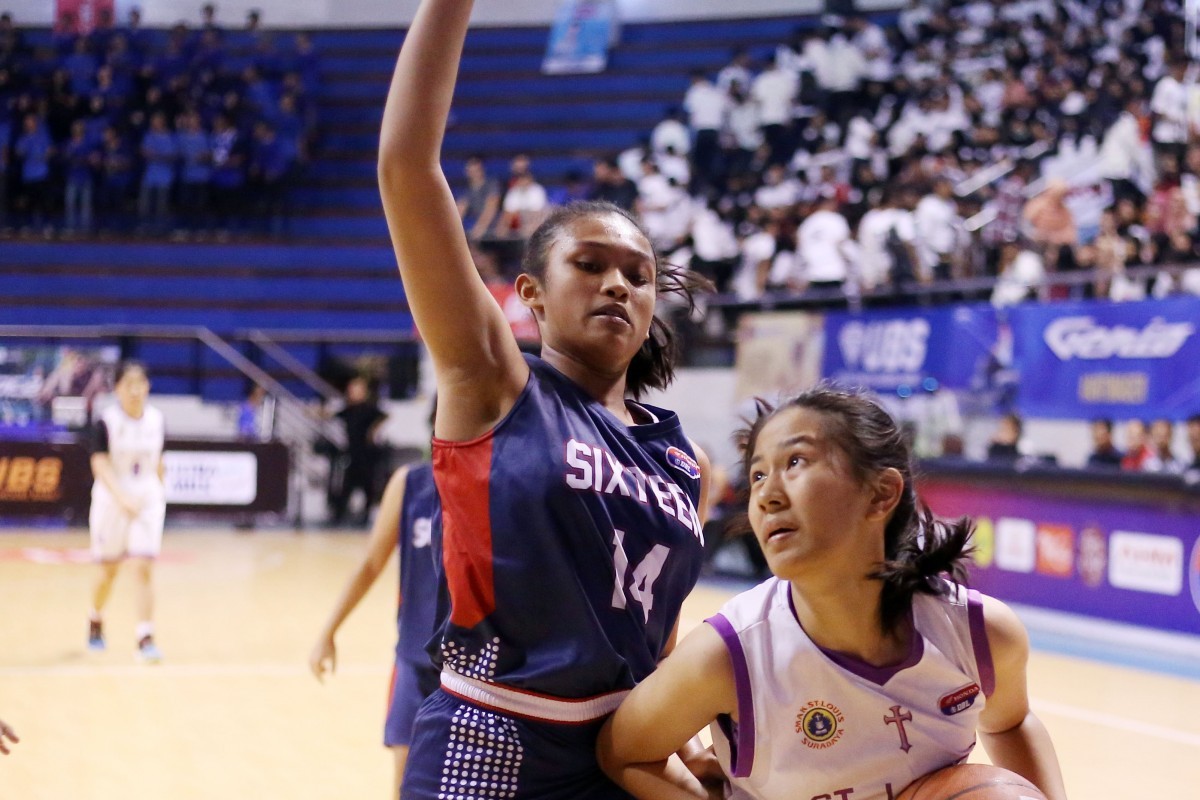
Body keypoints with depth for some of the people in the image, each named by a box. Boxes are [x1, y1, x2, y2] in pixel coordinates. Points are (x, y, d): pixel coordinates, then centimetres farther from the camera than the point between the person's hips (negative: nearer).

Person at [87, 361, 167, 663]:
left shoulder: (156, 419, 0)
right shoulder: (107, 420, -12)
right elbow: (99, 463, -20)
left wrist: (159, 491, 20)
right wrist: (123, 497, -32)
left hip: (148, 500, 2)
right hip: (112, 499, -2)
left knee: (144, 568, -10)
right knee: (109, 570, 12)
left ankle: (145, 639, -10)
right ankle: (95, 622, 40)